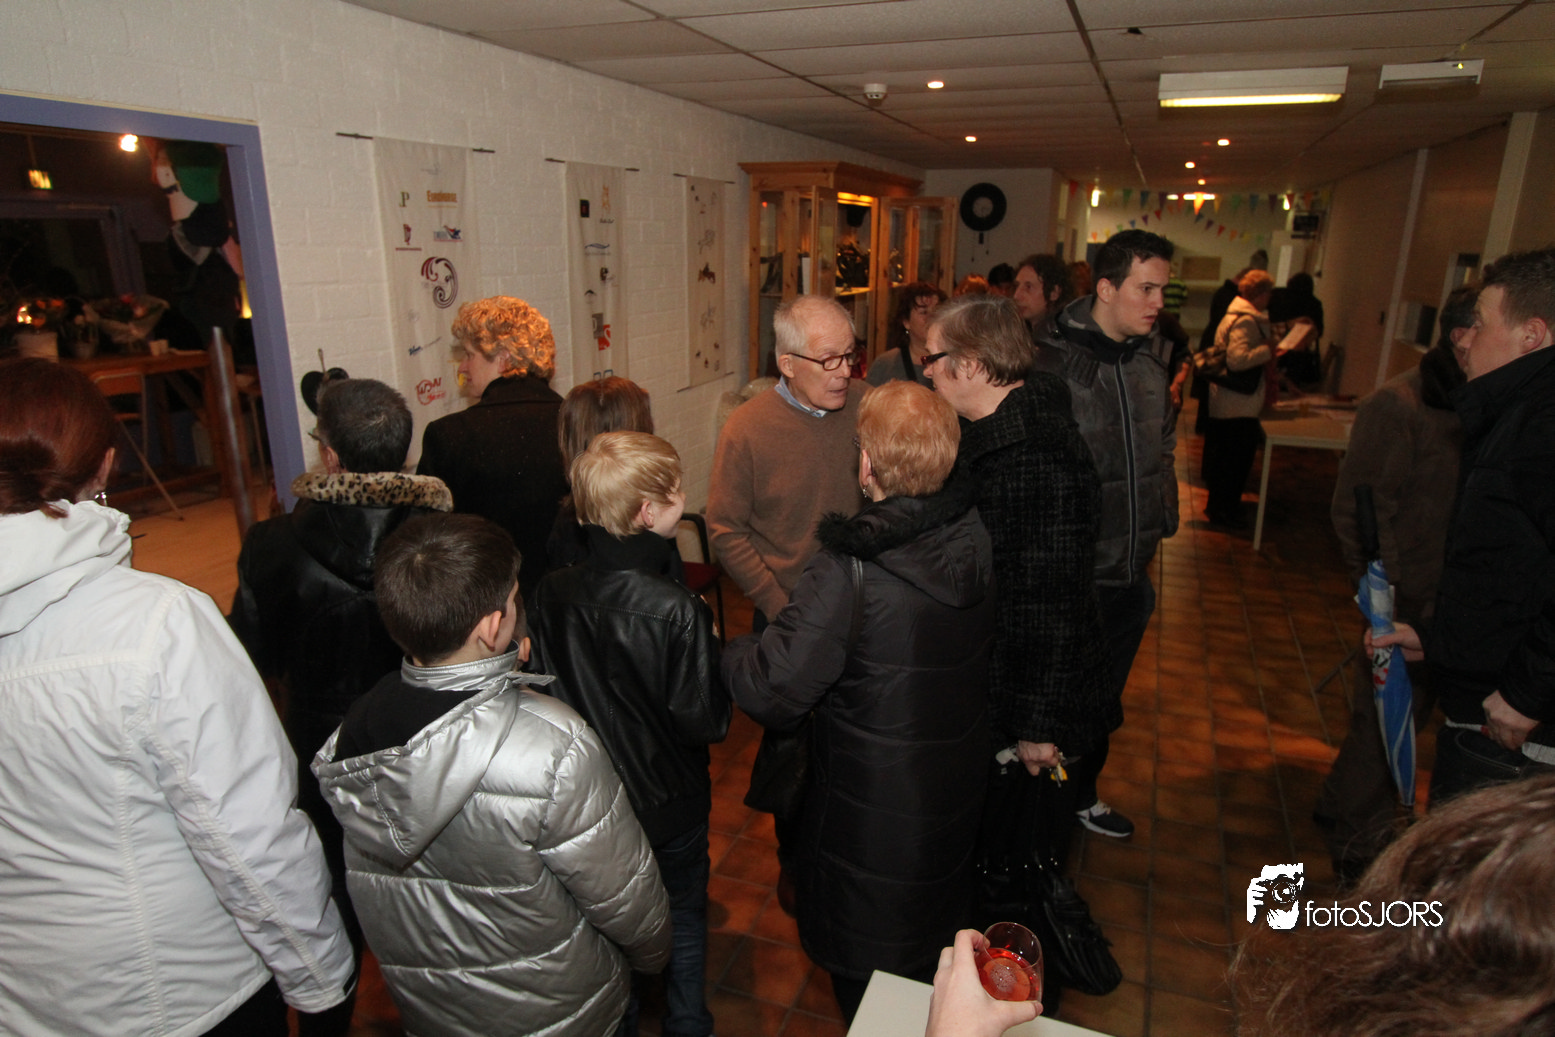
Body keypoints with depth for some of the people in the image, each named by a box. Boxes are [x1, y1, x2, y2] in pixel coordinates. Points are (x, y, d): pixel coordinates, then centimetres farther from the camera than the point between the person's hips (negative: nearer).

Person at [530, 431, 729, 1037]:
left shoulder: (552, 594, -15)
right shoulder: (678, 611, -30)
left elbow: (543, 691, -3)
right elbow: (706, 723, -22)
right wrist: (712, 654, -9)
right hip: (670, 802, -3)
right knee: (684, 917, 23)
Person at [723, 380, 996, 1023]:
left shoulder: (850, 572, -32)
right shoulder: (976, 540, -11)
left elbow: (771, 691, -29)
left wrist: (722, 649, -10)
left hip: (872, 814, -6)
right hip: (958, 795, 7)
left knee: (866, 974, 21)